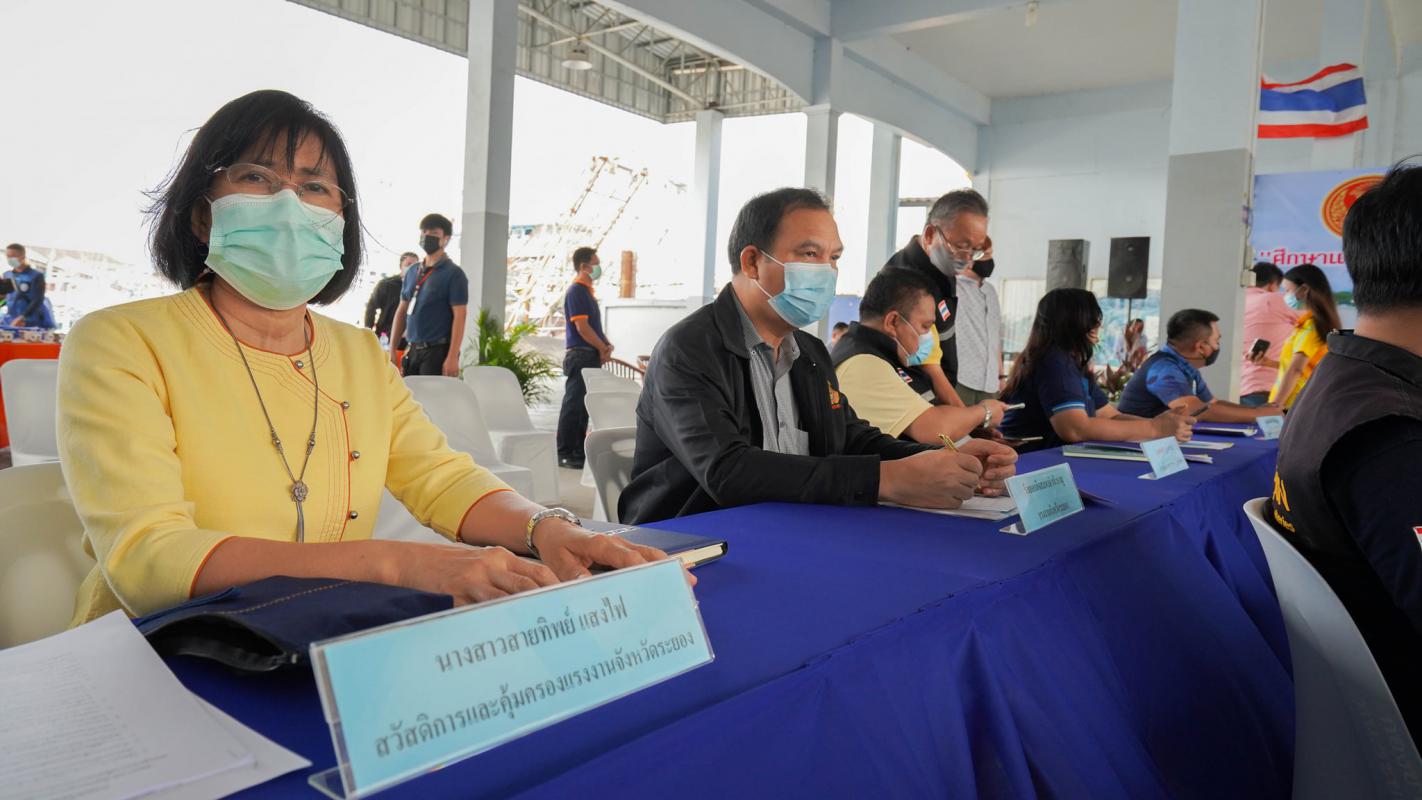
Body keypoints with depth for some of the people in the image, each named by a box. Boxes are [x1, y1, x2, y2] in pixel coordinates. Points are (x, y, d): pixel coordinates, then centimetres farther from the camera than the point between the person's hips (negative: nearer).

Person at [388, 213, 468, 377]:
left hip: (438, 350, -6)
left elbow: (459, 317, -12)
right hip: (413, 350, 7)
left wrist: (452, 357, -19)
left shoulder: (454, 274, -5)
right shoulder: (412, 272, 15)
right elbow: (402, 311, 19)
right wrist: (392, 348, 12)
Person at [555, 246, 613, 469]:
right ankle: (564, 453, -1)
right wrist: (603, 348, -9)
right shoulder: (576, 291, -11)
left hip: (592, 355, 9)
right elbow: (582, 327, -17)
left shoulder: (587, 291, 18)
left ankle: (579, 451, 19)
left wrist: (607, 345, 5)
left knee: (585, 403, 12)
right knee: (574, 403, -6)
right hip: (580, 355, -9)